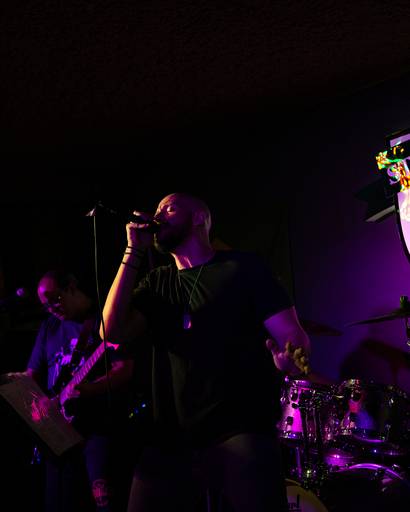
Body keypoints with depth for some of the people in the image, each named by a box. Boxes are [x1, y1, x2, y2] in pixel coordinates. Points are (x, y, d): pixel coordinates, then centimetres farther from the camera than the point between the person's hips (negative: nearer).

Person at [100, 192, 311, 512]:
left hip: (242, 433, -4)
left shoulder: (242, 267, 4)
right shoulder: (156, 284, 17)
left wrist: (292, 358, -27)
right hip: (171, 440, 4)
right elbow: (113, 330, 1)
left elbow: (293, 335, -3)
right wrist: (134, 252, 1)